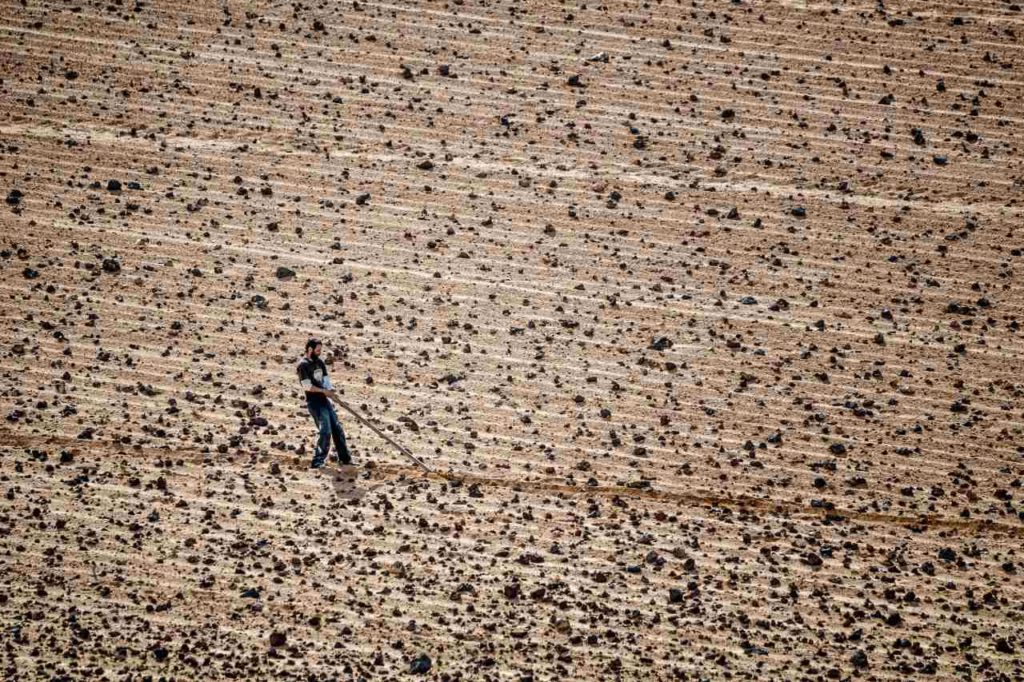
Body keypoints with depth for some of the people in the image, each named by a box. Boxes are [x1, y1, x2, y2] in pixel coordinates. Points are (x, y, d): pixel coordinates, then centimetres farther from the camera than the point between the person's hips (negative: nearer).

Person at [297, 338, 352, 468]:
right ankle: (317, 461, -8)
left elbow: (326, 379, 11)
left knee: (337, 428, 10)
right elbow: (307, 385, -18)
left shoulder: (319, 362, 13)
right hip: (314, 401, -8)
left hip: (325, 399, 8)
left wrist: (330, 390, -9)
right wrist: (324, 391, -14)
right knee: (325, 430, -15)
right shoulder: (303, 365, -10)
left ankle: (344, 458, 20)